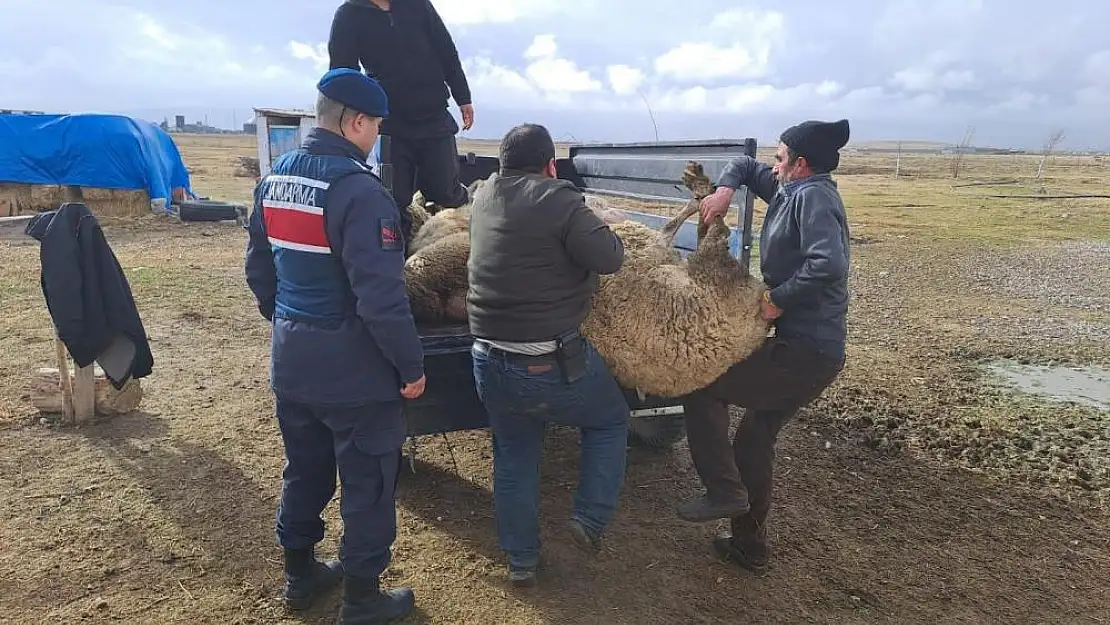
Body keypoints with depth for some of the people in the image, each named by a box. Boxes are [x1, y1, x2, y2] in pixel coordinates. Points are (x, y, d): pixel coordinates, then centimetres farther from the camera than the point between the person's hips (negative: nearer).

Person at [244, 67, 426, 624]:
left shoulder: (274, 180, 6)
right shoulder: (358, 190, -21)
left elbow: (258, 271, 14)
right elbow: (381, 296, -25)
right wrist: (411, 365, -15)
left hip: (291, 362, 8)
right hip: (353, 368, -8)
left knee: (304, 471, 23)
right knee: (368, 484, 8)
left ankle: (300, 575, 40)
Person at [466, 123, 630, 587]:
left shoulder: (484, 197, 7)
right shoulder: (558, 199, -14)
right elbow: (610, 258, -16)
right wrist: (601, 231, 4)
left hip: (489, 361, 6)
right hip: (550, 362, -5)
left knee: (514, 457, 21)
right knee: (610, 421, 22)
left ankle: (521, 559, 32)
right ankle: (590, 518, 19)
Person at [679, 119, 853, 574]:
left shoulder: (812, 195, -14)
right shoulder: (792, 191, 14)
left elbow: (828, 264, -29)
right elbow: (746, 165, 26)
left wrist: (779, 299, -19)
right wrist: (725, 189, 7)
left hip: (803, 351, -10)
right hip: (812, 351, 10)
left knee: (701, 389, -4)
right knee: (755, 441, 18)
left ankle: (724, 490, 2)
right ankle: (750, 546, 30)